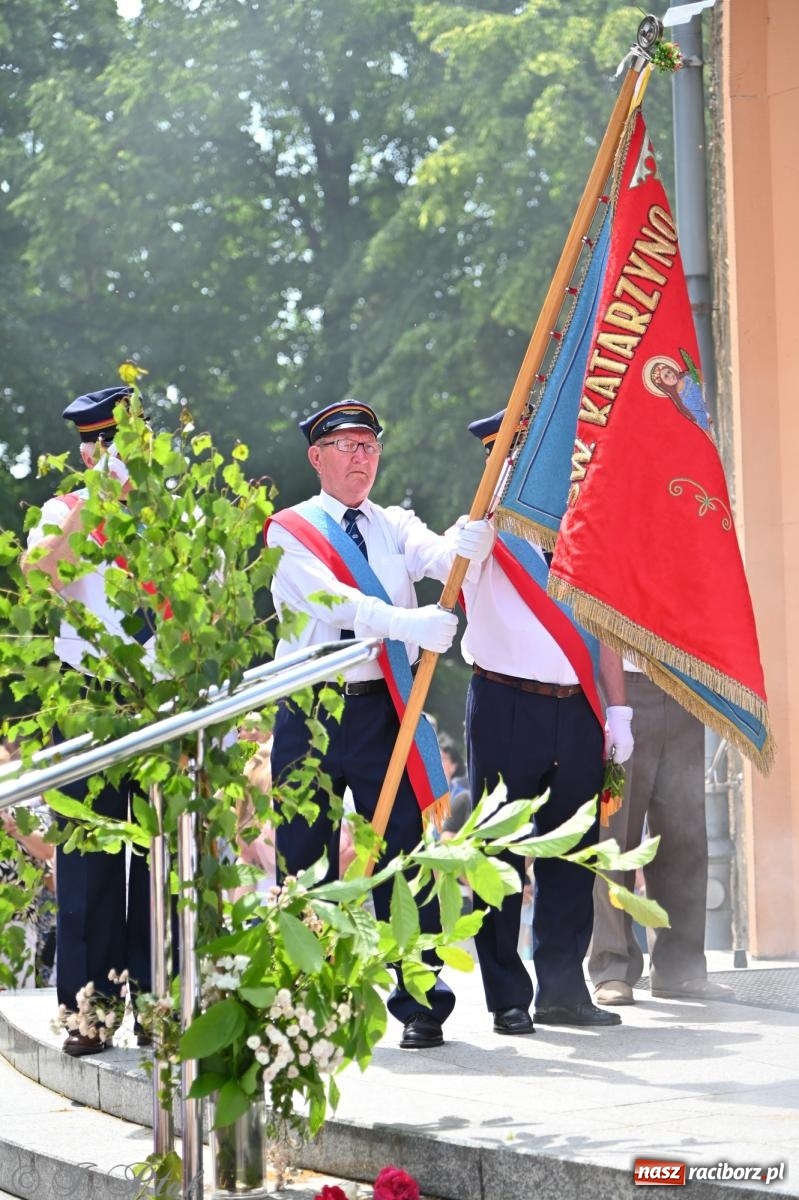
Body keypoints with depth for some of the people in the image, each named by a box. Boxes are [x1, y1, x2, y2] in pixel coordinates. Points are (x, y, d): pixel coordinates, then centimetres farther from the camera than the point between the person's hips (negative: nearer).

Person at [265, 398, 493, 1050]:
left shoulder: (398, 528, 13)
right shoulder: (290, 531, 4)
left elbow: (440, 558, -10)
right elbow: (330, 598, -15)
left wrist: (469, 543, -34)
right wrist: (407, 623, -30)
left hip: (382, 708, 1)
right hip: (308, 712, -1)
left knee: (404, 850, -4)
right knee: (302, 859, 4)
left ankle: (422, 1003, -1)